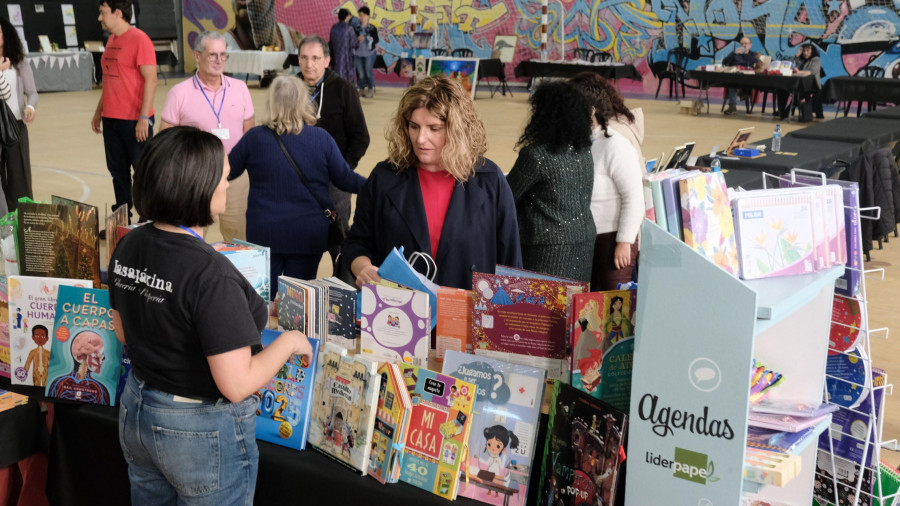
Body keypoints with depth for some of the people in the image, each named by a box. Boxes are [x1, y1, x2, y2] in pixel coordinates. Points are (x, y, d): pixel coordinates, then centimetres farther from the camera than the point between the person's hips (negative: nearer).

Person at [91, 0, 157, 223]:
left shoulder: (139, 39, -11)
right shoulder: (111, 40, 14)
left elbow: (150, 80, -16)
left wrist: (144, 118, -20)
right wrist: (99, 111, 20)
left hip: (134, 121, -8)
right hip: (111, 120, 8)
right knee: (118, 171, 13)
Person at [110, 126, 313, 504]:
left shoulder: (128, 247, -6)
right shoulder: (210, 275, -29)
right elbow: (237, 385, -28)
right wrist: (289, 341, -14)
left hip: (135, 414, 7)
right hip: (203, 434, -7)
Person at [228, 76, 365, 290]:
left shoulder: (254, 137, -6)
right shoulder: (321, 138, -6)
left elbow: (226, 173, 5)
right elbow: (344, 179, -2)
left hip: (264, 233, 0)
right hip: (309, 235, 0)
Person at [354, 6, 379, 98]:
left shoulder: (372, 28, -2)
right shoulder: (356, 28, 1)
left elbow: (377, 40, 0)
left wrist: (372, 39, -21)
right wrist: (358, 39, -16)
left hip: (369, 53, -2)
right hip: (358, 53, 2)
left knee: (369, 71, -2)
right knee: (360, 72, 5)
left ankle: (371, 89, 10)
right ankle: (361, 89, 17)